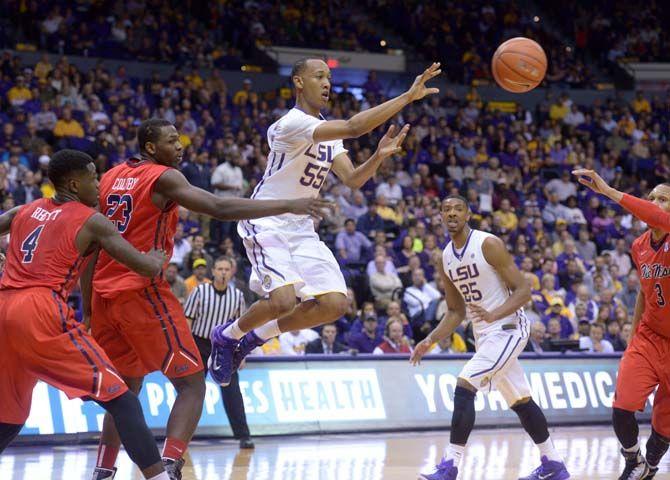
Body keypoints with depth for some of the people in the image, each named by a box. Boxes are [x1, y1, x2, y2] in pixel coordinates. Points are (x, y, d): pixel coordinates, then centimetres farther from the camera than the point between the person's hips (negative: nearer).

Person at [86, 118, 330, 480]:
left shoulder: (110, 178, 16)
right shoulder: (163, 178, -7)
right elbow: (219, 208, -20)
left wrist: (88, 309, 22)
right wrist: (288, 206, -18)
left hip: (104, 294, 8)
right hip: (142, 292, -8)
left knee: (127, 388, 22)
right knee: (192, 384, -4)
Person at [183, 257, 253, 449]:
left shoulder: (237, 296, 0)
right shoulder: (200, 291, -7)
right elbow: (187, 319, -3)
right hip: (199, 344, -1)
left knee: (231, 390, -10)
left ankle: (243, 435, -12)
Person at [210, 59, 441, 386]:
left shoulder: (328, 132, 11)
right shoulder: (293, 123, -20)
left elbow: (352, 180, 5)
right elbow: (353, 127, -33)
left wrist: (379, 156, -15)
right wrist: (407, 97, -33)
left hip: (301, 229, 9)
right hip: (266, 223, -8)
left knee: (334, 304, -6)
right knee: (283, 300, -27)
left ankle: (254, 337, 13)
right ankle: (227, 336, 4)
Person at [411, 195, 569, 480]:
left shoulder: (488, 245, -15)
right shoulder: (446, 259, 7)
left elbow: (524, 291, -17)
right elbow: (456, 312, 15)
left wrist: (493, 314, -32)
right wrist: (429, 341, 3)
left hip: (508, 328, -8)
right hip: (484, 335, 8)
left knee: (464, 386, -20)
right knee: (520, 401, 15)